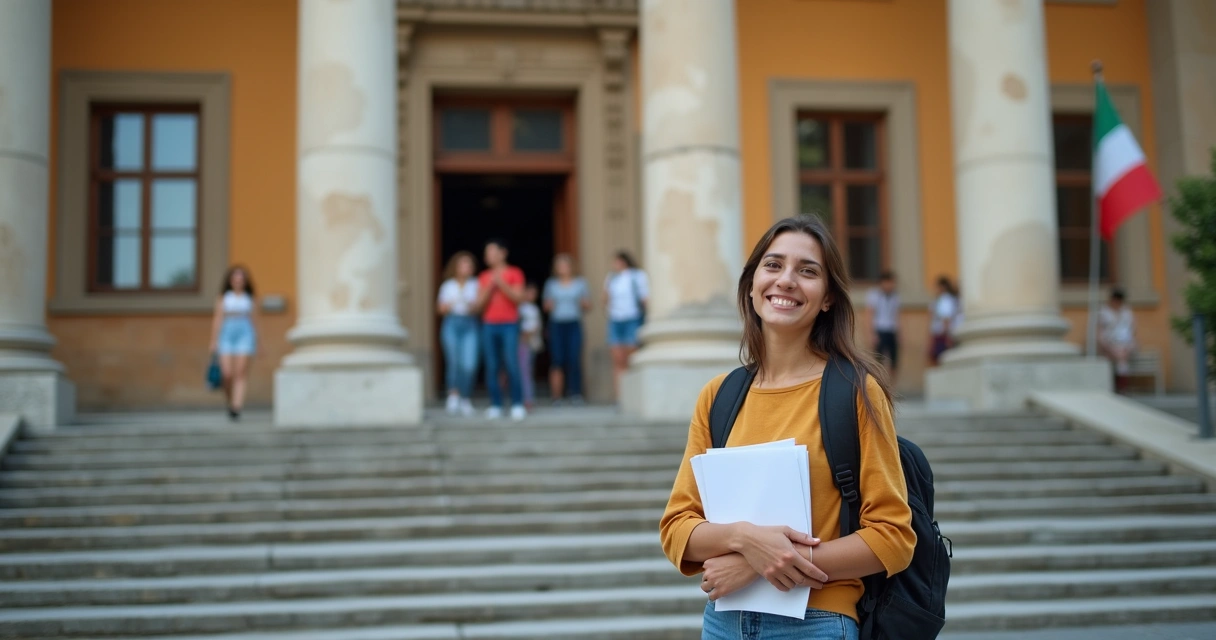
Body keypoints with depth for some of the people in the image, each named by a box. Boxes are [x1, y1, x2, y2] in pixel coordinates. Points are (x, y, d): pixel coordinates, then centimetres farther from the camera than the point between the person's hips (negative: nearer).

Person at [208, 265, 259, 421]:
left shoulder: (250, 299, 11)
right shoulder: (223, 298, 9)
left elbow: (255, 320, 15)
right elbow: (217, 319, 6)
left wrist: (256, 343, 15)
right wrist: (214, 341, -1)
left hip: (245, 334, 0)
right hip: (226, 334, 0)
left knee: (240, 373, -10)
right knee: (227, 373, -7)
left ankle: (236, 408, -14)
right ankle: (229, 401, 20)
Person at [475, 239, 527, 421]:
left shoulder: (514, 274, 4)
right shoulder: (483, 277, 13)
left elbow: (518, 298, -5)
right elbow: (480, 303, 7)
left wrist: (501, 283, -13)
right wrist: (490, 287, -8)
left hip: (509, 325, -3)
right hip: (489, 325, 3)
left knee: (512, 365, -11)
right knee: (492, 367, -2)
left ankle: (517, 405, -6)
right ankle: (495, 406, 1)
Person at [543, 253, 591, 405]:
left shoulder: (580, 283, 10)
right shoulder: (551, 284, 12)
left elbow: (588, 306, 13)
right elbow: (546, 306, 19)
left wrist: (583, 303, -9)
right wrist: (549, 306, -4)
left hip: (574, 324, -1)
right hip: (556, 325, 1)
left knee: (574, 359, -11)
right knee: (557, 360, -6)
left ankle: (576, 393, -8)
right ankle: (556, 395, -4)